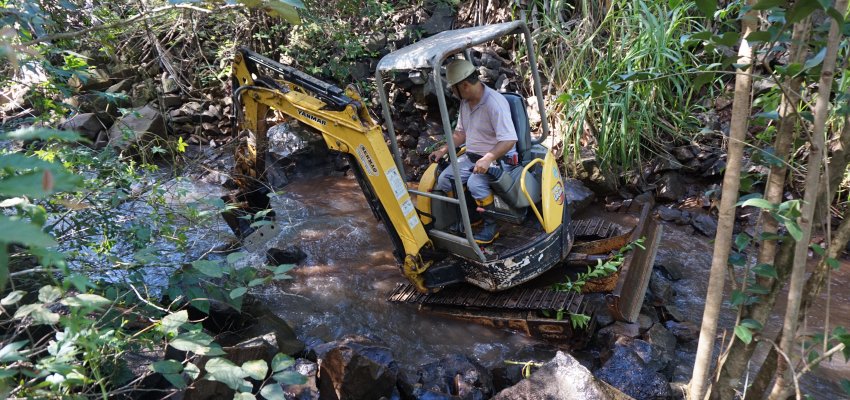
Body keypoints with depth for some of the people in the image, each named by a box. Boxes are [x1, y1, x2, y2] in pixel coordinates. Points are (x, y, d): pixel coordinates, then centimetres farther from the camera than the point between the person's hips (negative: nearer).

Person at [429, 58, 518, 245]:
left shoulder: (495, 103, -22)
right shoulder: (465, 102, 5)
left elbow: (509, 140, -27)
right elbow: (461, 132, 18)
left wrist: (488, 159, -38)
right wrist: (443, 150, 6)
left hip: (498, 158, -8)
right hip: (472, 156, 8)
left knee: (475, 183, -33)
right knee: (444, 179, -9)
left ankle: (492, 226, -12)